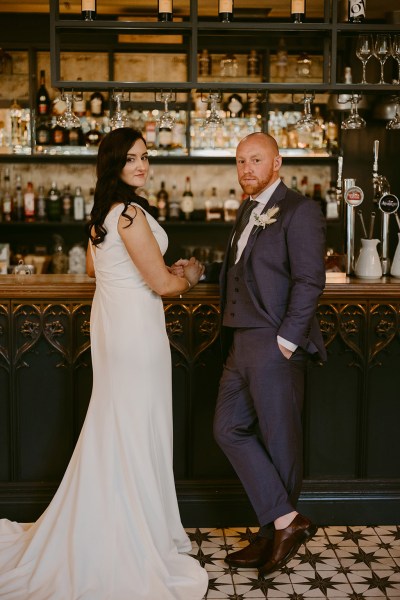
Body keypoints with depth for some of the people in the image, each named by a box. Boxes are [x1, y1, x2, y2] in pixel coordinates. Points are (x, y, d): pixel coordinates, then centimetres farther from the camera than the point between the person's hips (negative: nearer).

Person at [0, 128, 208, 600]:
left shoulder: (103, 211, 10)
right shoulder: (131, 214, -20)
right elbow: (161, 284, -19)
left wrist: (149, 270, 26)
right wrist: (190, 276, 3)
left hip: (111, 320, 10)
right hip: (135, 328, -10)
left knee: (112, 428, 17)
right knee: (135, 430, 0)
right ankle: (137, 544, 13)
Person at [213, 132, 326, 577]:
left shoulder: (299, 211, -8)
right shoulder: (247, 211, 18)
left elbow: (309, 281, -15)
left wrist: (286, 340, -18)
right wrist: (230, 335, 13)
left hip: (275, 346, -9)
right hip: (241, 344, 9)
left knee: (280, 441, 2)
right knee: (229, 429, 8)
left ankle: (274, 534, 16)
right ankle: (285, 522, 13)